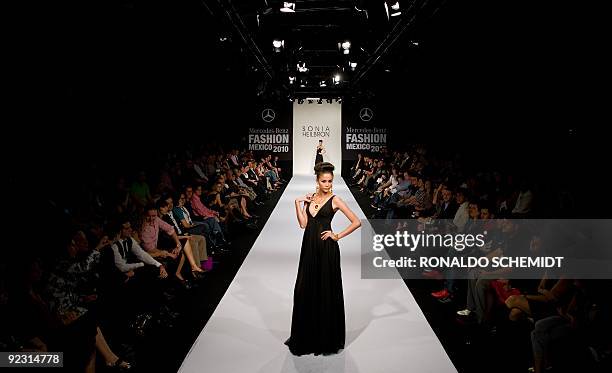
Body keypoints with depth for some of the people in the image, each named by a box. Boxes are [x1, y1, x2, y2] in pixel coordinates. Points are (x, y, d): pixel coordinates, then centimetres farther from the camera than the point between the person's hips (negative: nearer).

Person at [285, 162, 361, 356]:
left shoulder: (335, 200, -4)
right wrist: (298, 204, -5)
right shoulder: (309, 198, 9)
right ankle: (307, 335, 24)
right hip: (309, 246, 5)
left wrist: (337, 236, -7)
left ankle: (327, 337, 19)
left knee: (326, 290, 4)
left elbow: (356, 222, -7)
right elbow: (303, 223, 0)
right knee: (305, 290, 8)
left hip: (327, 248, -5)